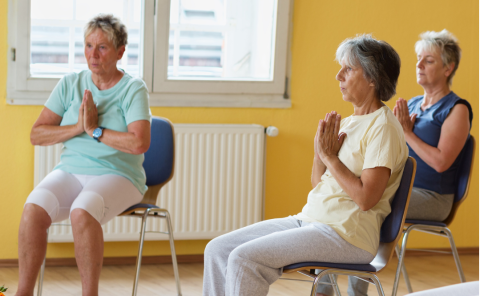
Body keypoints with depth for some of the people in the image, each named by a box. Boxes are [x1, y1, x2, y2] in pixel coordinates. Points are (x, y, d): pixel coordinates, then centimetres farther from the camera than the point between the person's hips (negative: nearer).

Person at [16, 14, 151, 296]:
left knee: (82, 212, -36)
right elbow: (37, 134, 6)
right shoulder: (70, 84, 10)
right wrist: (77, 128, -9)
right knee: (34, 208, -27)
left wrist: (95, 130, -10)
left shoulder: (133, 89, -3)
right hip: (70, 170, 4)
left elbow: (140, 143, -18)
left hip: (118, 175, -4)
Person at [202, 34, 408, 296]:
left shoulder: (383, 127, -10)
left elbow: (366, 198, -20)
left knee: (244, 258, -23)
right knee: (218, 250, -3)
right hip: (310, 220, 9)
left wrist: (330, 156, -12)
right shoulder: (348, 123, 16)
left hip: (346, 235, -9)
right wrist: (319, 151, 0)